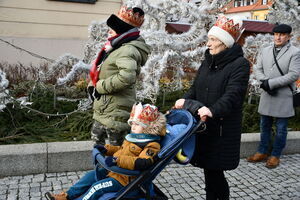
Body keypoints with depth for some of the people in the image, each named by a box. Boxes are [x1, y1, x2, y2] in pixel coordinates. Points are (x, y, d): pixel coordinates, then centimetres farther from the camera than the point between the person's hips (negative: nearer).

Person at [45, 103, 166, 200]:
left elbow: (142, 163, -37)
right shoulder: (133, 138, 10)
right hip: (113, 170, 10)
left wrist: (118, 160, -42)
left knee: (97, 187, -17)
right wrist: (107, 149, 9)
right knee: (91, 176, 10)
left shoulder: (151, 145, -21)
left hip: (124, 179, -10)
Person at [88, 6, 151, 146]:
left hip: (115, 113, -10)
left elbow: (127, 77, -35)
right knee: (97, 140, 21)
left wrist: (101, 86, -21)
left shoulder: (128, 50, -17)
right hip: (103, 110, 10)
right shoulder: (116, 48, 15)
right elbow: (101, 72, 24)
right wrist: (92, 86, 4)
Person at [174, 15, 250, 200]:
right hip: (203, 124, 6)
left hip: (223, 128, -6)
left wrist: (213, 111, -37)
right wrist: (185, 100, -6)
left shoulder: (240, 64, -9)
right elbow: (196, 88, 14)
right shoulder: (208, 63, 13)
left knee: (214, 171, -1)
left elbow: (232, 95, -22)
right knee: (210, 170, 13)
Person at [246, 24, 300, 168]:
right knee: (265, 126, 15)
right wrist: (265, 81, -14)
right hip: (267, 95, 5)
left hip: (283, 97, -4)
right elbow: (257, 69, 7)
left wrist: (271, 83, -18)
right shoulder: (265, 51, 10)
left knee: (281, 129, 7)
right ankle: (262, 152, 28)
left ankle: (275, 155, 21)